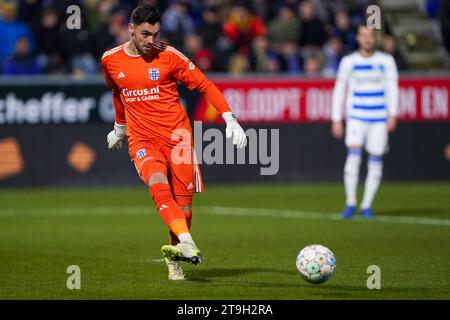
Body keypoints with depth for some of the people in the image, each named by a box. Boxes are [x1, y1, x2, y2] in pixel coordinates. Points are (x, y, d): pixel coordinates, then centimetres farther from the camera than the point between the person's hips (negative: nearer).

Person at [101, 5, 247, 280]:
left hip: (177, 135, 0)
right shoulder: (111, 61, 3)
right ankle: (187, 242, -42)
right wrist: (119, 128, 35)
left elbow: (204, 85, -2)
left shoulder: (168, 56, -5)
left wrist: (230, 119, -12)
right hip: (142, 140, 0)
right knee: (159, 185, -28)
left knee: (183, 202, -2)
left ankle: (174, 255, 20)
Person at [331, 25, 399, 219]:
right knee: (353, 155, -19)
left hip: (379, 119, 1)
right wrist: (336, 120, 3)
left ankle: (366, 206, 8)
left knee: (375, 162, -1)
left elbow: (392, 88, 1)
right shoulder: (348, 62, 5)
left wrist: (392, 115, -11)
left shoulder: (386, 61, 5)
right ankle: (350, 203, -13)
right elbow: (339, 91, 8)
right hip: (356, 117, -1)